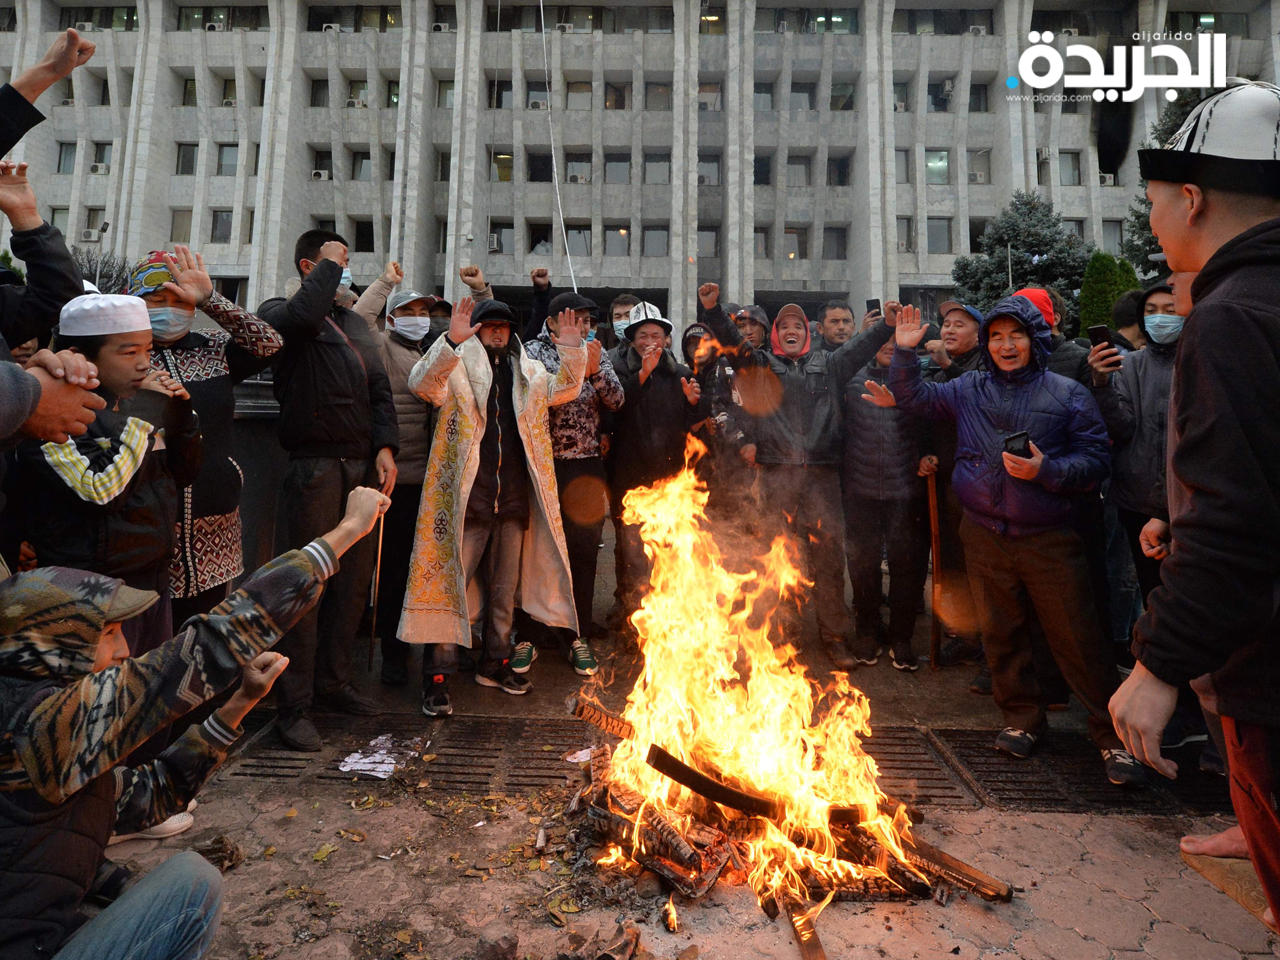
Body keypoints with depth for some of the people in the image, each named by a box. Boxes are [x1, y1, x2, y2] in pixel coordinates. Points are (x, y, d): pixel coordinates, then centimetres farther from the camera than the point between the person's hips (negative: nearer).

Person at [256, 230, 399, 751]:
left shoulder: (355, 323, 22)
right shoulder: (278, 312, 4)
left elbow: (379, 390, 16)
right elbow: (304, 314, -22)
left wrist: (385, 446, 2)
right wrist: (327, 265, -6)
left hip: (364, 465, 6)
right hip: (315, 464, -6)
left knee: (355, 579, 10)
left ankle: (334, 681, 25)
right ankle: (293, 705, 4)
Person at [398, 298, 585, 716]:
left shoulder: (527, 372, 18)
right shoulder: (457, 366, 1)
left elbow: (564, 388, 20)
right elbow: (422, 383, -15)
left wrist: (572, 353, 2)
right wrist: (452, 341, -29)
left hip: (514, 497, 5)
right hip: (466, 495, -5)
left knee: (504, 588, 14)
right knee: (451, 583, -2)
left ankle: (493, 664, 30)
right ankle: (438, 676, 6)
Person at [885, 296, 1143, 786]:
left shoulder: (1067, 394, 0)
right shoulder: (968, 390, 8)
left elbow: (1095, 459, -3)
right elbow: (913, 397, 14)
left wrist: (1046, 470, -19)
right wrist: (905, 350, 1)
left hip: (1049, 538, -2)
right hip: (985, 536, 3)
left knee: (1076, 636, 0)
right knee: (1001, 633, 12)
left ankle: (1111, 734, 16)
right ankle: (1022, 718, 30)